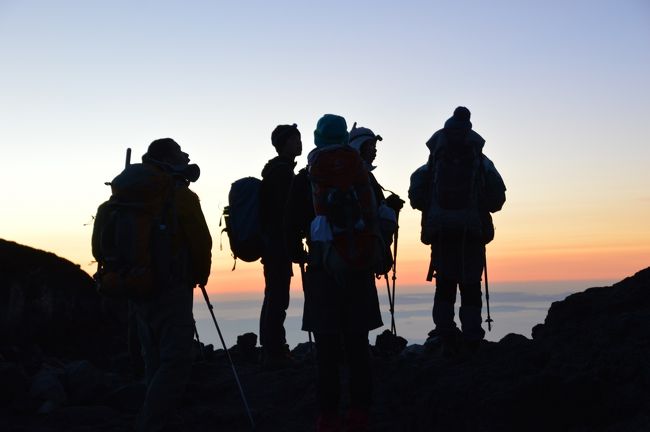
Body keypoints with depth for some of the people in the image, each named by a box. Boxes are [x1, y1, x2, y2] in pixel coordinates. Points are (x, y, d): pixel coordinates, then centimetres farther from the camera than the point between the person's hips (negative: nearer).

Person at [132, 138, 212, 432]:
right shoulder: (181, 196, -7)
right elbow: (201, 242, -5)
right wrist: (201, 275, 11)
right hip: (171, 289, -7)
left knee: (155, 361, 15)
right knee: (175, 361, -7)